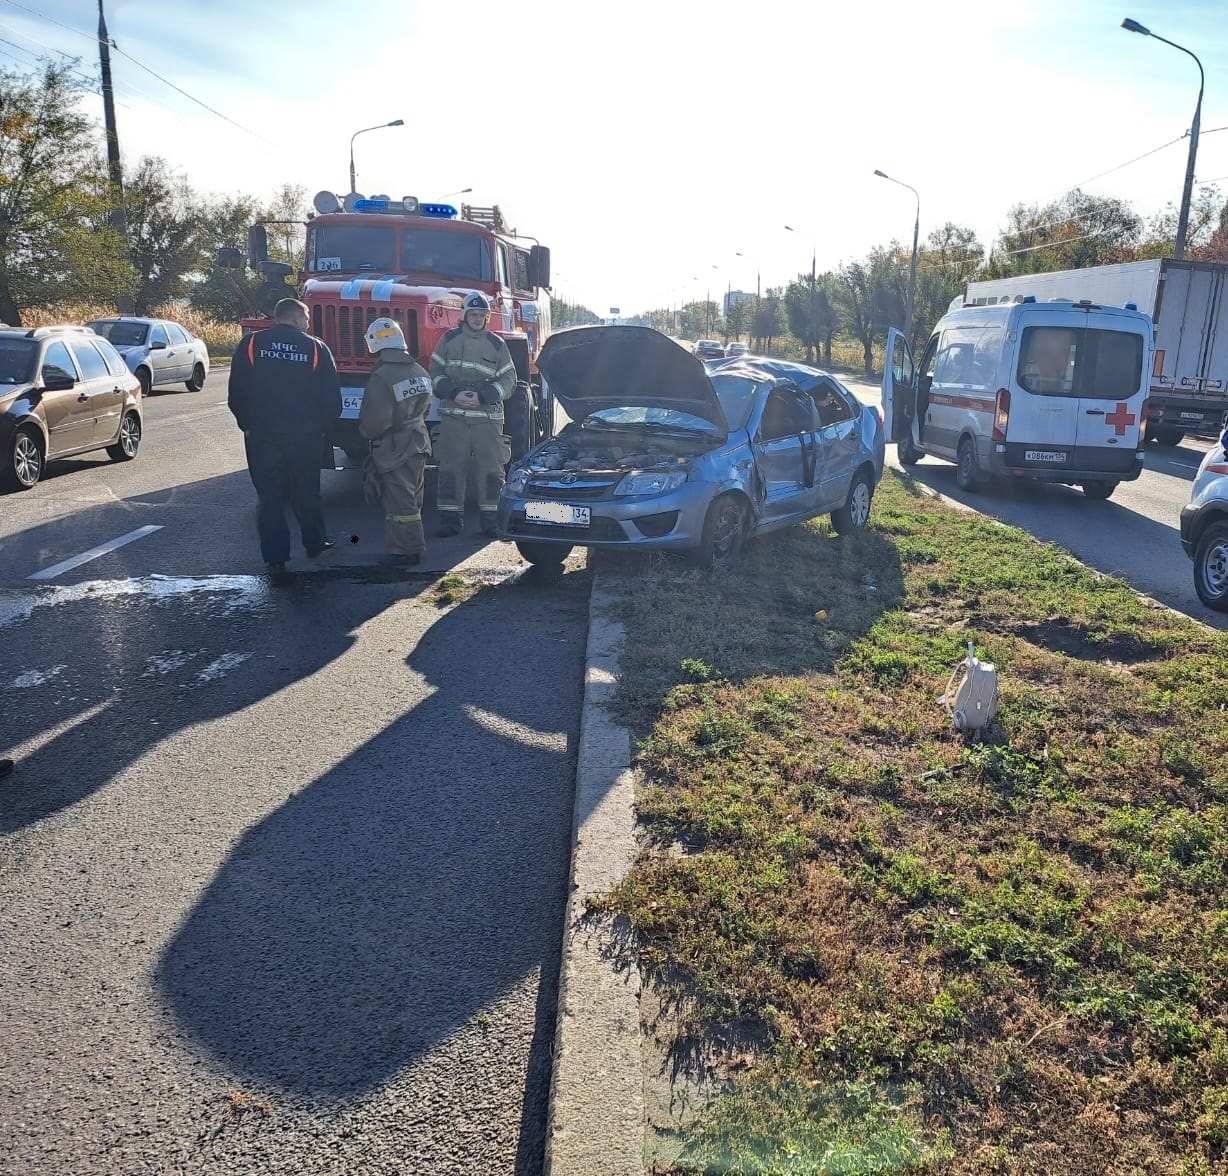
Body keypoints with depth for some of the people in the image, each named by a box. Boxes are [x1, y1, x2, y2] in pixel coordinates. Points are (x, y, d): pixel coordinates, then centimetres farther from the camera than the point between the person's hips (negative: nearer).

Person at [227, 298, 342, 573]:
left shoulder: (252, 344, -2)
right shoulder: (315, 348, -2)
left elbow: (236, 393, -1)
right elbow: (331, 397, -1)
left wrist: (247, 424, 11)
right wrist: (320, 427, 12)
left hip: (262, 434, 0)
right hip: (305, 435, 0)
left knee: (269, 495, 6)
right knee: (306, 491, 16)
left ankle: (275, 556, 8)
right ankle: (314, 543, 28)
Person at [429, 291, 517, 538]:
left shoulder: (497, 344, 6)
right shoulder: (449, 340, 8)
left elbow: (508, 381, 4)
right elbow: (435, 373, 7)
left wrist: (482, 396, -10)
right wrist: (453, 393, -10)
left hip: (487, 416, 0)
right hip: (453, 416, 1)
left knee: (491, 468, -1)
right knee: (450, 468, 1)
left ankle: (492, 520, 7)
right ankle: (451, 519, 9)